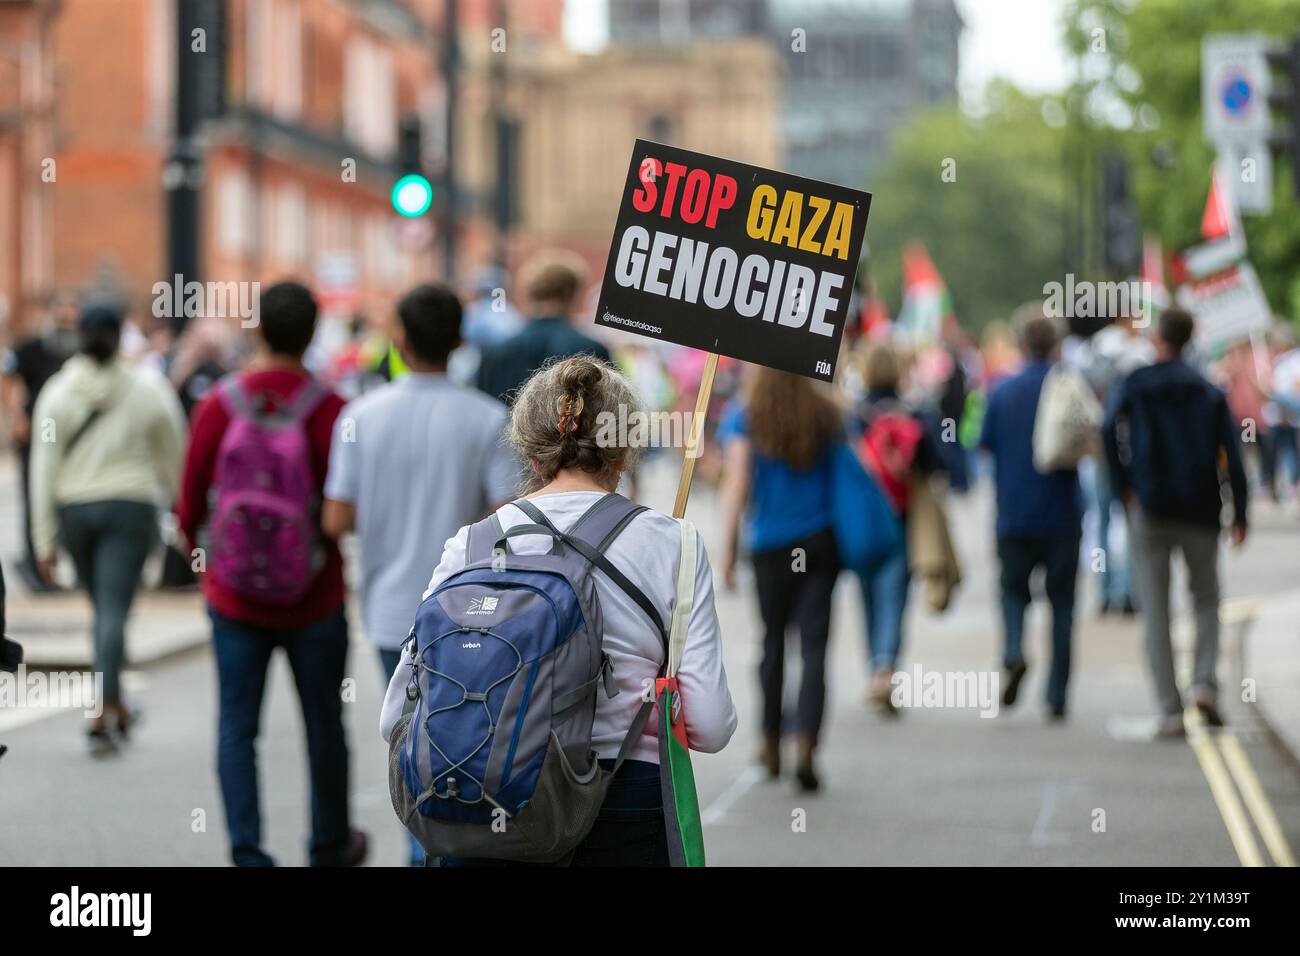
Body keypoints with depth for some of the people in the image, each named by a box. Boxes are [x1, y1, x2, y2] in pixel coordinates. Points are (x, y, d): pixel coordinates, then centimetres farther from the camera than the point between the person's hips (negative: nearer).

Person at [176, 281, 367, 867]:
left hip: (234, 599, 1)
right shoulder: (331, 410, -14)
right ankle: (330, 845, 31)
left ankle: (247, 852, -2)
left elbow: (190, 502, -2)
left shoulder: (218, 406, -10)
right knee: (324, 724, 16)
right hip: (314, 599, 0)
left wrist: (193, 539, 20)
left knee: (236, 727, 7)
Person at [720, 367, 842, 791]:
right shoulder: (826, 415, 4)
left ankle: (772, 744, 24)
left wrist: (730, 547, -6)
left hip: (772, 545, -1)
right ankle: (806, 746, -17)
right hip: (822, 541, 1)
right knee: (814, 647, -2)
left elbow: (738, 482, -9)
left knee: (773, 643, 14)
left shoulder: (743, 416, -3)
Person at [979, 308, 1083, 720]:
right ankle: (1056, 698, 5)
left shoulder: (1002, 392, -2)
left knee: (1014, 589, 17)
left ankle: (1014, 652, -12)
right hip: (1062, 516, -1)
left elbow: (985, 445, 3)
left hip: (1014, 514, 1)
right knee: (1062, 603, 8)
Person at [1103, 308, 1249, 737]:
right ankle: (1204, 683, -5)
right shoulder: (1209, 392, 7)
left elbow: (1109, 432, -16)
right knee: (1206, 600, 16)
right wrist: (1239, 514, 2)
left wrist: (1124, 488, -9)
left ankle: (1170, 709, -2)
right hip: (1199, 511, 1)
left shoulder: (1133, 385, 3)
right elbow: (1232, 455, -1)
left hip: (1150, 509, -1)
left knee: (1156, 612, 3)